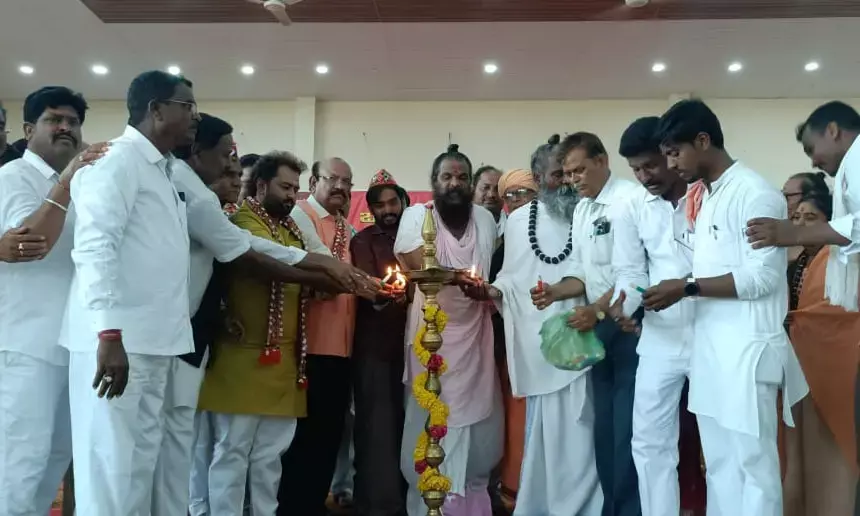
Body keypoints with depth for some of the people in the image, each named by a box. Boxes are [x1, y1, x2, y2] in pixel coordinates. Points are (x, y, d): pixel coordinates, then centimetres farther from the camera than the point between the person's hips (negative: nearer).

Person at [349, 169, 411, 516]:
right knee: (376, 422, -4)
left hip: (409, 340, 3)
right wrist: (381, 292, -33)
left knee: (404, 419, 7)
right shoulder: (363, 241, 3)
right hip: (374, 343, -3)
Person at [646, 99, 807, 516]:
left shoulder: (756, 193, -11)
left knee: (752, 467, 2)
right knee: (719, 467, 15)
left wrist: (688, 287, -16)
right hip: (711, 349, 9)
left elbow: (762, 277, -17)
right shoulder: (707, 198, 15)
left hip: (747, 351, -9)